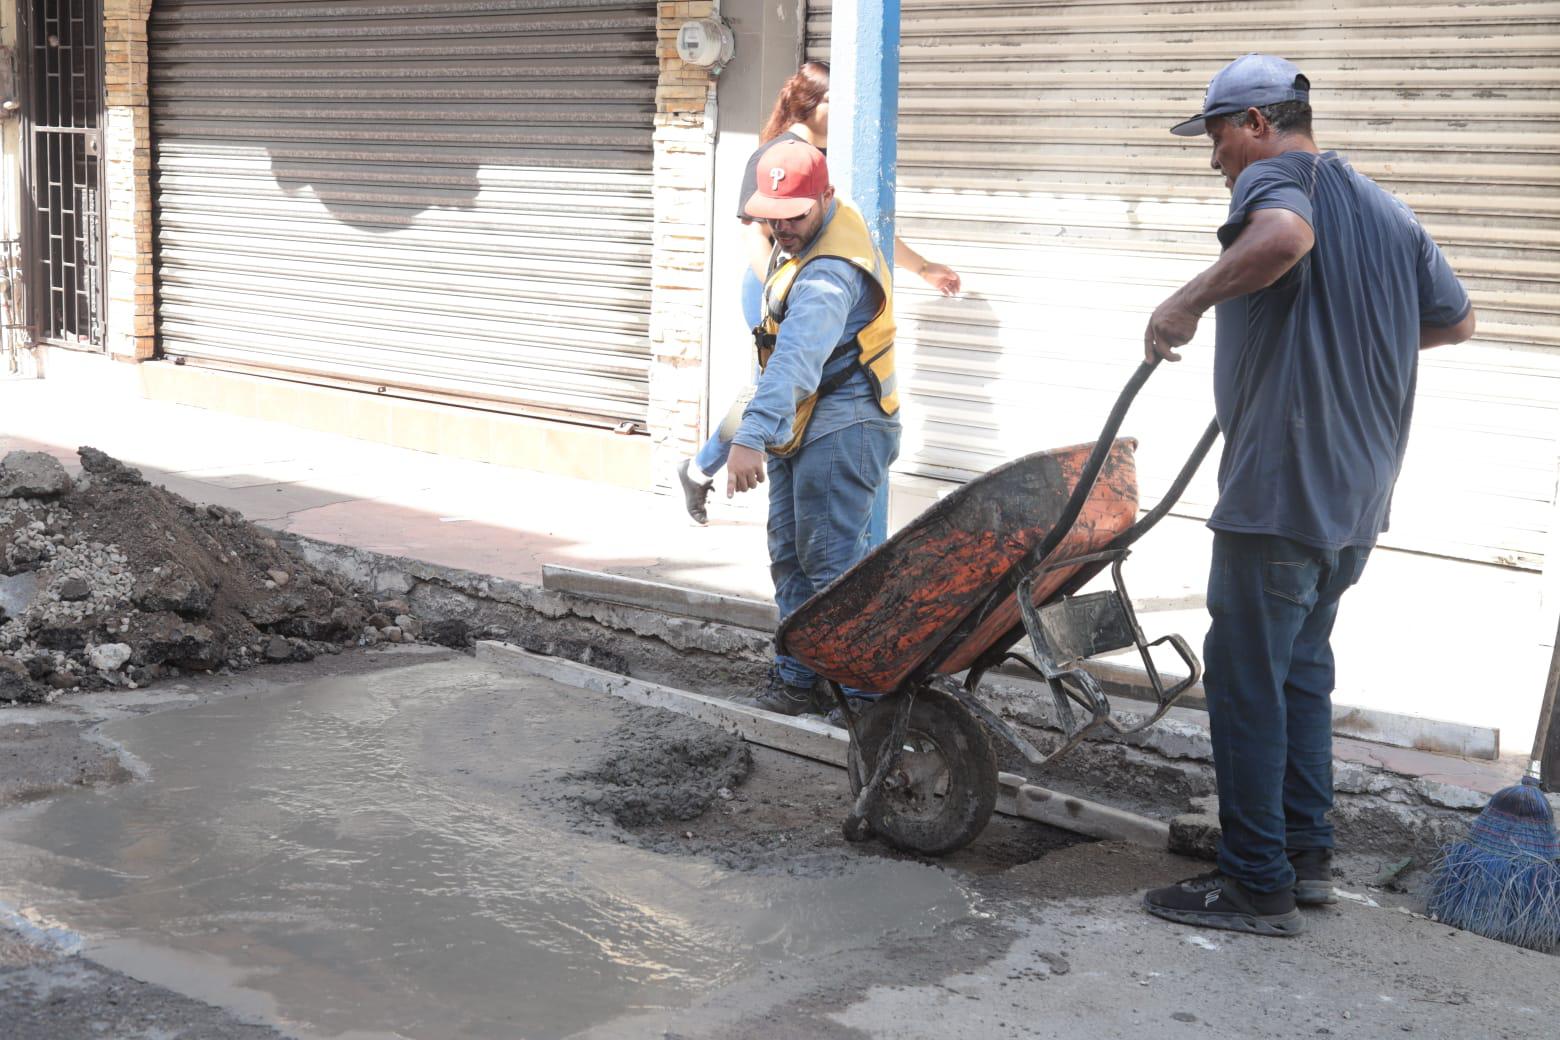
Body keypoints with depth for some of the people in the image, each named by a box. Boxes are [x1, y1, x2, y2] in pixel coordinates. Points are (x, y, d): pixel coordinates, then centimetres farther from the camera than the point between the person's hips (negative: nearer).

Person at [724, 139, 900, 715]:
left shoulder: (830, 271, -24)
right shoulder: (832, 225, 10)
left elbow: (796, 359, -37)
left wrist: (751, 435, -46)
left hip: (841, 430, -11)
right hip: (801, 429, 11)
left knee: (831, 561, -12)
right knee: (790, 557, 12)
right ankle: (797, 678, 20)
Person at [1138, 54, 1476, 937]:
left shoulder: (1275, 179, -9)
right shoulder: (1390, 211, 15)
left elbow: (1283, 235, -35)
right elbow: (1456, 320, 24)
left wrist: (1189, 300, -26)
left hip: (1279, 492, -9)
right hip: (1358, 496, 9)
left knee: (1249, 682, -1)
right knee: (1304, 668, 19)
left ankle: (1259, 886, 5)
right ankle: (1308, 853, 24)